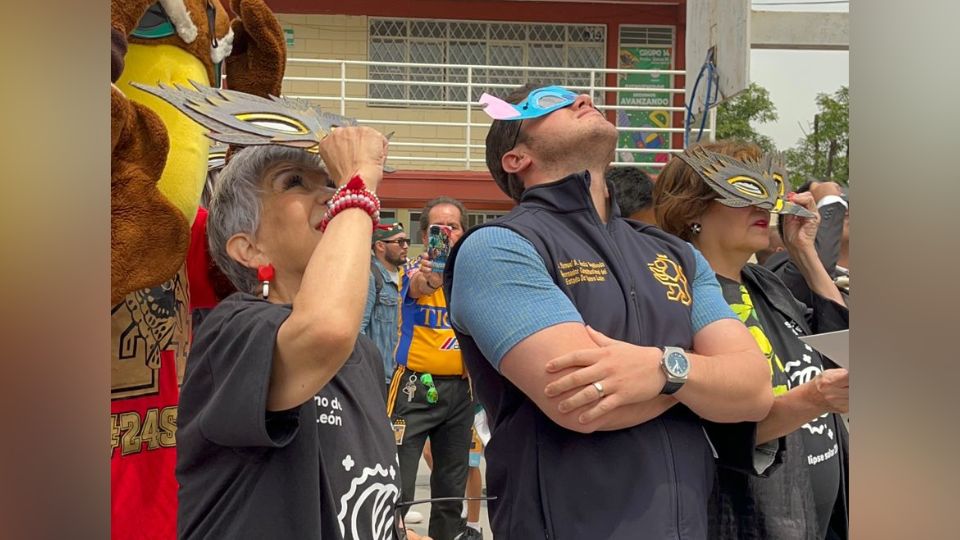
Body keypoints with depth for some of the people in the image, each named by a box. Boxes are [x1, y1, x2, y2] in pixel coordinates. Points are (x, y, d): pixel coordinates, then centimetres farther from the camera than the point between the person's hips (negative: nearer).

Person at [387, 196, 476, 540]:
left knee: (452, 481, 17)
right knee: (397, 481, -7)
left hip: (460, 387, 5)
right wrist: (428, 277, -55)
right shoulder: (415, 269, -7)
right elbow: (416, 286, -32)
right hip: (415, 386, -4)